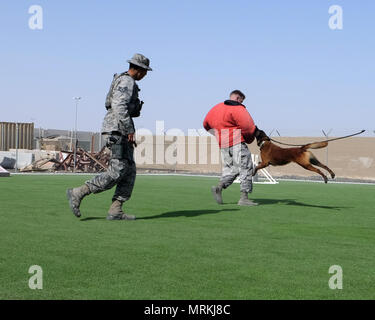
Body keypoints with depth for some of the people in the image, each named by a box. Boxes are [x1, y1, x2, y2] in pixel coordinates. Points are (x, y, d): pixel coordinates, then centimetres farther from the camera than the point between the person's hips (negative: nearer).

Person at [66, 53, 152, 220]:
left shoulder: (123, 80, 22)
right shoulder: (127, 82, -11)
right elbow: (119, 106, -24)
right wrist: (129, 130, -22)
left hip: (121, 132, 11)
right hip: (118, 130, -11)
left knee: (129, 172, 5)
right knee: (117, 172, -13)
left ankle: (115, 211, 1)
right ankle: (78, 193, -10)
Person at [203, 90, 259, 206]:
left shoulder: (217, 107, 14)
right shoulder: (238, 109, -9)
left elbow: (206, 123, 21)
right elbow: (248, 126, -19)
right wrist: (249, 139, 0)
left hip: (223, 145, 7)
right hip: (237, 143, -7)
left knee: (230, 168, 17)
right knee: (246, 168, 0)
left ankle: (219, 187, -7)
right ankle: (244, 197, -4)